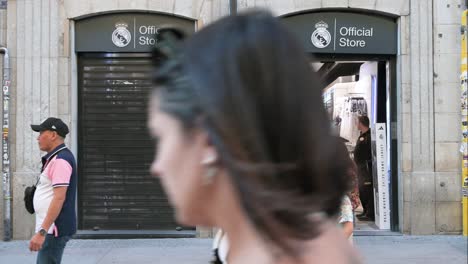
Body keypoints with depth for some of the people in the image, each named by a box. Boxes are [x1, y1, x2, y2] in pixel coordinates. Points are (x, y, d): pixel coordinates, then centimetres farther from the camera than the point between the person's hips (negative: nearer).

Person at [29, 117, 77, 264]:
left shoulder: (60, 160, -16)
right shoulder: (55, 158, 17)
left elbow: (59, 198, -24)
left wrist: (41, 232, -27)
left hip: (53, 229, -11)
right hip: (49, 228, 11)